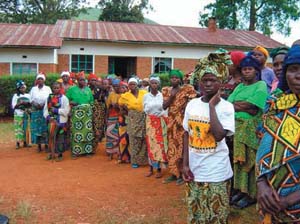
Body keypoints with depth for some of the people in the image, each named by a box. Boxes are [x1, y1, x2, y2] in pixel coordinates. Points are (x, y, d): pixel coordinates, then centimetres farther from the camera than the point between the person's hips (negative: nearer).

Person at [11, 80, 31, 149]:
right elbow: (13, 106, -3)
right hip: (18, 115, -3)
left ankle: (25, 142, 10)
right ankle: (17, 143, -3)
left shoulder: (28, 95, 10)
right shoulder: (15, 95, 2)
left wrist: (27, 103, -9)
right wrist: (20, 103, -16)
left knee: (26, 128, 2)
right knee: (18, 128, -6)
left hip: (26, 114, 3)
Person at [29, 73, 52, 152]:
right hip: (36, 110, 2)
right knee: (36, 127, -1)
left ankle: (46, 144, 0)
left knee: (45, 127, -5)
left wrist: (44, 105, -12)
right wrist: (36, 105, -9)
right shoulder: (33, 89, 13)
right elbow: (31, 99, 9)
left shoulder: (48, 88, 8)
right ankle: (39, 145, 4)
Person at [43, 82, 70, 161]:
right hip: (51, 121, 4)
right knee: (51, 136, 9)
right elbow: (46, 108, 8)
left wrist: (56, 110, -14)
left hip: (61, 121, -4)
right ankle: (51, 153, 22)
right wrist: (47, 116, -8)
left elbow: (66, 110, -10)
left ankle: (59, 154, 12)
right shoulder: (49, 97, 9)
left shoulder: (64, 98, -3)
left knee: (60, 138, 1)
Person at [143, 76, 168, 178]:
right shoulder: (146, 96, 4)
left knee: (160, 144, -2)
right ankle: (151, 168, 10)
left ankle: (159, 169, 5)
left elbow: (165, 110, 0)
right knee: (151, 144, 1)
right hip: (150, 122, 1)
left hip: (161, 122, -1)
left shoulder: (162, 95, -1)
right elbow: (145, 110, 6)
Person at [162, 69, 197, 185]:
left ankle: (182, 174, 7)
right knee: (172, 148, 9)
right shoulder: (167, 91, 8)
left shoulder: (186, 89, -5)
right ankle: (174, 173, 20)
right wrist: (171, 96, -11)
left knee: (182, 148, -3)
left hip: (183, 121, -5)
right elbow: (164, 106, 0)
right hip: (171, 122, 5)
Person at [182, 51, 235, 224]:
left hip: (216, 173, -4)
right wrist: (185, 164, 1)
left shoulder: (226, 106, -12)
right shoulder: (192, 104, 1)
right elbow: (187, 134, 7)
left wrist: (212, 106, -21)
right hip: (194, 170, 4)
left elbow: (219, 135, -26)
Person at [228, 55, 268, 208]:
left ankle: (251, 194, 10)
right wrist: (245, 107, -13)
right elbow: (227, 104, 2)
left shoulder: (261, 86, -5)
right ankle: (241, 190, 21)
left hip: (253, 128, -6)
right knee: (240, 159, 10)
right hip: (238, 127, 6)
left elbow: (251, 106, -17)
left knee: (251, 160, 0)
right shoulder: (239, 87, 15)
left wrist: (236, 104, -4)